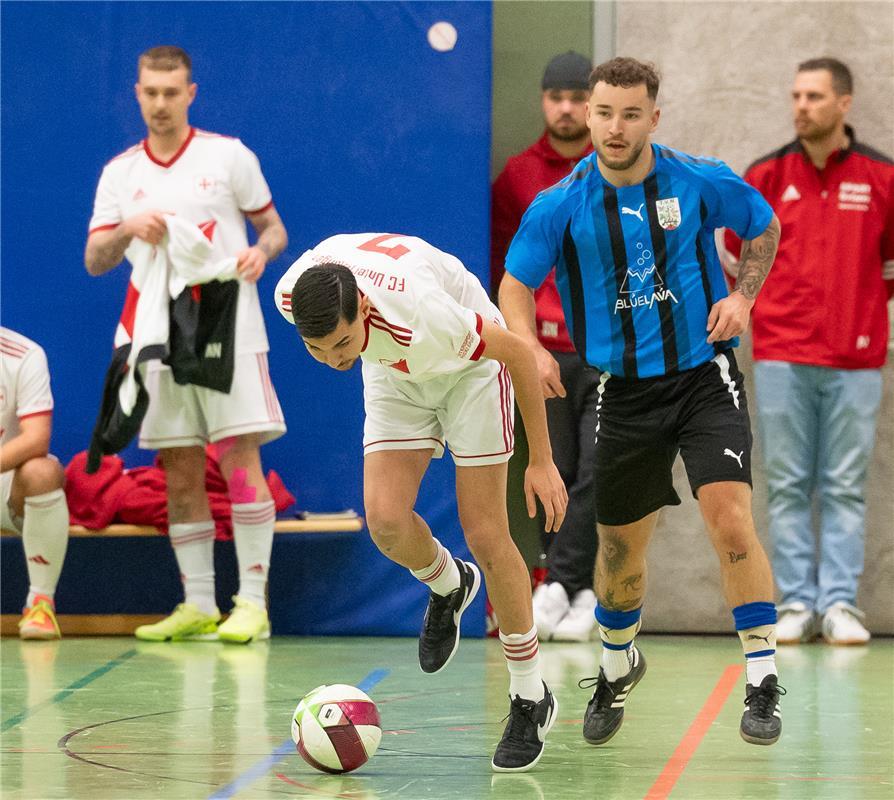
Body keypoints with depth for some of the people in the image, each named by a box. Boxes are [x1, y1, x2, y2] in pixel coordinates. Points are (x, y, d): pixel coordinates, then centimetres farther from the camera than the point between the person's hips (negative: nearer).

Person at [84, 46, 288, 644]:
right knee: (180, 476, 4)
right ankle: (199, 605, 11)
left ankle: (253, 603, -8)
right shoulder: (120, 173, 10)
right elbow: (94, 260, 4)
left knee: (240, 462, -9)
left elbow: (273, 227, 8)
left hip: (229, 332, -3)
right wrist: (127, 229, -17)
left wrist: (261, 252, -14)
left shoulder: (228, 156, 3)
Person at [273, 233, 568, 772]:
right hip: (395, 374, 4)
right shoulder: (289, 295, -29)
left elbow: (519, 352, -27)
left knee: (485, 535, -8)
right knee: (386, 520, -17)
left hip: (470, 365, -4)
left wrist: (542, 461, -19)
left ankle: (531, 701, 6)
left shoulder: (422, 318, -43)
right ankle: (449, 589, 19)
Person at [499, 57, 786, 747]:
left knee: (730, 519, -19)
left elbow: (764, 227, 13)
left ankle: (763, 682, -9)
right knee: (620, 546, 10)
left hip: (704, 377, -1)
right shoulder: (561, 206, -7)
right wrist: (530, 348, -16)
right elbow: (516, 284, 3)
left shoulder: (702, 182, -7)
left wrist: (742, 296, -3)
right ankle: (617, 665, 39)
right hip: (624, 391, 1)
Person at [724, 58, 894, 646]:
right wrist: (761, 313, 10)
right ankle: (796, 603, 6)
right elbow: (735, 256, 14)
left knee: (845, 488, 2)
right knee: (788, 487, 2)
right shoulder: (766, 177, 4)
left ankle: (839, 604, 4)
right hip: (781, 359, 1)